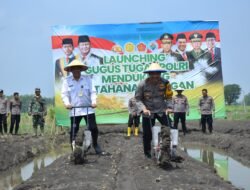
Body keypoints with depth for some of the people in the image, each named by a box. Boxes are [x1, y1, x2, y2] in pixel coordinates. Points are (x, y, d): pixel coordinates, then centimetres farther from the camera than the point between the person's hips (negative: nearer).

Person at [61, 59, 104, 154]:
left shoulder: (87, 78, 4)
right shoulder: (67, 80, 3)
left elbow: (92, 91, 1)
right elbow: (64, 94, 0)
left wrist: (94, 101, -14)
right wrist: (67, 103, -16)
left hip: (88, 109, 0)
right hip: (74, 110, 0)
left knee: (93, 128, 1)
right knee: (74, 130, 4)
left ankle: (95, 144, 24)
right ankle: (73, 149, 16)